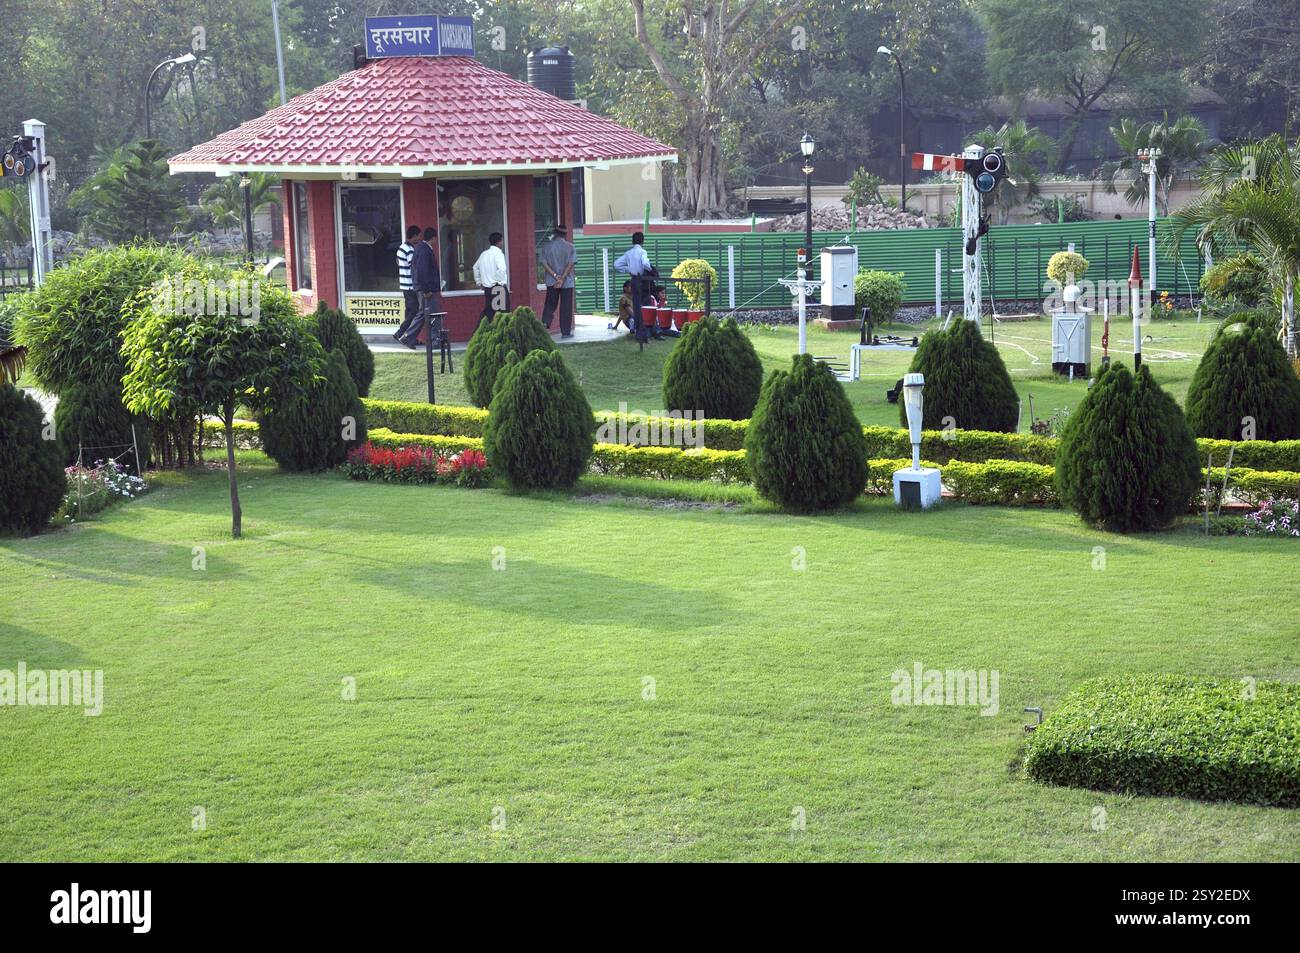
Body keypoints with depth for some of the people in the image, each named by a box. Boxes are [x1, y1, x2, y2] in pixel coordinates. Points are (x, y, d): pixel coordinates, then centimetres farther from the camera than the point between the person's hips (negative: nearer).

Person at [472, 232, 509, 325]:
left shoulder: (484, 254, 13)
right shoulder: (498, 253, -11)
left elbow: (476, 267, 23)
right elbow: (501, 269, -25)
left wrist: (479, 282, 27)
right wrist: (501, 281, -13)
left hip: (487, 288, 8)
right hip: (498, 288, -8)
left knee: (488, 312, 13)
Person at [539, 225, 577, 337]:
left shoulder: (546, 247, 1)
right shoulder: (570, 247, -3)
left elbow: (544, 263, -5)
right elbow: (571, 264, -10)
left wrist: (555, 276, -8)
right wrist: (562, 278, -13)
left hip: (551, 282, 1)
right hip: (567, 282, -1)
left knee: (550, 304, 13)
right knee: (566, 307, 4)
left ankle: (545, 322, -11)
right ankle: (566, 332, 6)